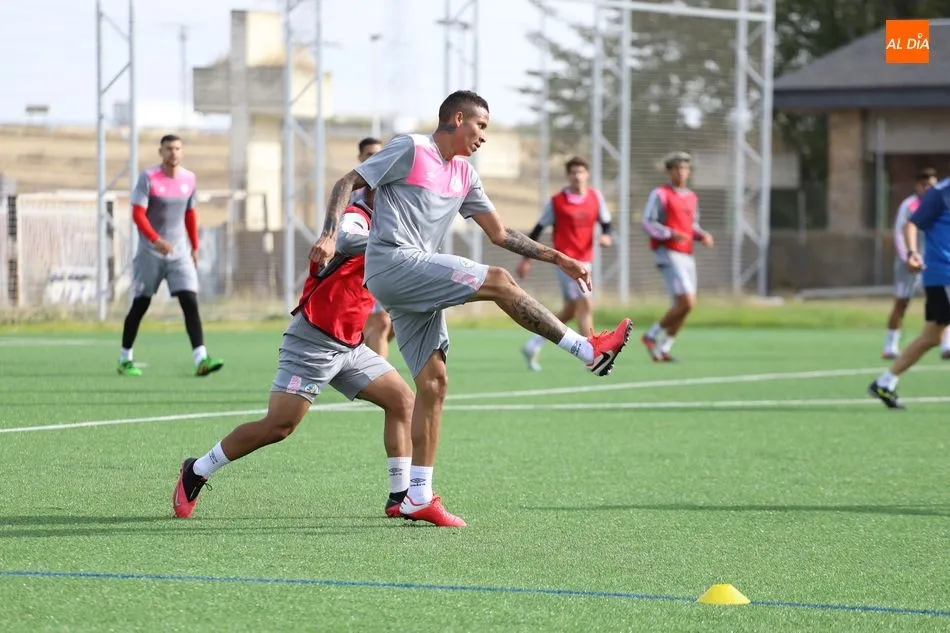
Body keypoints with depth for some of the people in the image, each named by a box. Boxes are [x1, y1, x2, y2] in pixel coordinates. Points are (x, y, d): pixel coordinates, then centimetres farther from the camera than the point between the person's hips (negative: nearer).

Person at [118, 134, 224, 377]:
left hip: (179, 251, 4)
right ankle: (124, 360, 18)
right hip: (150, 252, -3)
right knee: (140, 304, 4)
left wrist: (195, 247, 18)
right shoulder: (148, 178, -10)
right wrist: (156, 240, -30)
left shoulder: (188, 179, 6)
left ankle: (201, 359, -20)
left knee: (190, 302, -11)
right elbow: (138, 214, -17)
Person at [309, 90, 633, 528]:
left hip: (417, 282, 9)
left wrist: (556, 258, 17)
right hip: (393, 263, -9)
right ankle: (588, 350, -11)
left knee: (433, 380, 1)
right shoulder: (409, 149, -2)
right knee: (497, 281, -16)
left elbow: (499, 234, 24)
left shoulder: (464, 174, 20)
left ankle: (419, 496, 2)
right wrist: (330, 235, -20)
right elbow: (347, 183, -5)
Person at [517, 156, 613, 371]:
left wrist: (606, 235, -12)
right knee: (585, 305, -16)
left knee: (569, 311, 12)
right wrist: (526, 259, 2)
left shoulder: (596, 197, 6)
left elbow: (605, 222, 12)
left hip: (584, 260, 6)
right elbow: (539, 228, 2)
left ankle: (533, 346, 27)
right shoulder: (557, 202, -6)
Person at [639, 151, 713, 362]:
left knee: (685, 306, 4)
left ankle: (663, 349, 13)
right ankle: (652, 335, -1)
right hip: (668, 253, -8)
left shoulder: (692, 198, 16)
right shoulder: (660, 194, -6)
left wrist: (703, 235, 4)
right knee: (686, 302, -17)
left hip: (686, 256, 8)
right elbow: (648, 224, -12)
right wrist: (672, 234, -24)